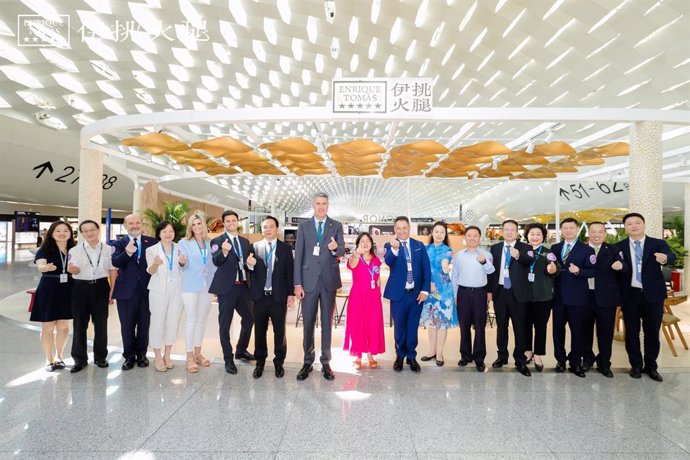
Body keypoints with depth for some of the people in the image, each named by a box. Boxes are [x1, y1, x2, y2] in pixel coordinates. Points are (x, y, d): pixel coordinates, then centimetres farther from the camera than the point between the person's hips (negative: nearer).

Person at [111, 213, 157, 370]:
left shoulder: (152, 242, 4)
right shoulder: (118, 243, 1)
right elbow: (116, 263, -15)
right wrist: (127, 253, -35)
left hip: (146, 289, 1)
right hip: (126, 290, -1)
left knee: (144, 324, 11)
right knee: (127, 325, 8)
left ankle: (141, 354, 25)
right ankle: (129, 356, 23)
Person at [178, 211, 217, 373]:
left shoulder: (210, 243, 8)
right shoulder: (184, 243, -1)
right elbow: (182, 266, -6)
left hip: (207, 286, 4)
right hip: (191, 287, -4)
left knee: (202, 320, 10)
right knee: (191, 321, -2)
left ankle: (198, 352, 21)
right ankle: (189, 356, 6)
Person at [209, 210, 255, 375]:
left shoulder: (245, 241, 13)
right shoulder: (217, 241, -4)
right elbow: (216, 261, -20)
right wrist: (224, 251, -40)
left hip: (243, 286, 5)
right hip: (227, 287, -5)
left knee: (249, 319, 13)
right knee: (225, 324, 3)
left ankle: (241, 350, 34)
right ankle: (228, 359, 15)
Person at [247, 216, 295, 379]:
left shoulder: (285, 248, 1)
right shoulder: (255, 247, 4)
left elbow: (290, 272, 0)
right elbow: (251, 273, 4)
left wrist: (291, 294, -3)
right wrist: (250, 266, -18)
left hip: (279, 297, -1)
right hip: (260, 296, 1)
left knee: (280, 331, 8)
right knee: (259, 331, 11)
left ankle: (279, 363, 24)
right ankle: (260, 362, 26)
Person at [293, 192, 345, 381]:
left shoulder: (336, 226, 4)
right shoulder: (304, 226, 5)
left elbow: (342, 251, -4)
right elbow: (298, 255, 1)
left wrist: (335, 248, -29)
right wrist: (297, 283, -5)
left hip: (329, 280, 0)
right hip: (309, 280, 0)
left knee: (327, 322, 8)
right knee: (308, 323, 7)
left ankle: (326, 363, 19)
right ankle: (308, 362, 21)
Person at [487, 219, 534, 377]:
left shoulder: (524, 248, -3)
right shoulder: (495, 248, 8)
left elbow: (530, 261, -25)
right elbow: (491, 269, 9)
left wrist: (518, 256, -46)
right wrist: (489, 290, 5)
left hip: (517, 293, -3)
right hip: (499, 292, 3)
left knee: (519, 327, 2)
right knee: (501, 326, 13)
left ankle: (520, 360, 12)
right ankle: (502, 356, 27)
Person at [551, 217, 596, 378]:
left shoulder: (586, 249, 0)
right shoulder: (555, 248, 13)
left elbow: (592, 271, -7)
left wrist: (578, 271, -23)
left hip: (577, 296, -3)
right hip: (558, 294, 4)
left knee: (577, 329, 2)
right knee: (558, 328, 9)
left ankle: (575, 362, 14)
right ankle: (560, 359, 22)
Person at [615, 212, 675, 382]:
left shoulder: (658, 244, -1)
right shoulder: (619, 247, 1)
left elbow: (672, 257, -20)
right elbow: (618, 268, 0)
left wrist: (665, 258, -42)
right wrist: (617, 267, -23)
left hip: (653, 294, 0)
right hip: (630, 295, 0)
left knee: (652, 332, 9)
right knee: (632, 332, 8)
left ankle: (651, 366, 24)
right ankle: (636, 365, 22)